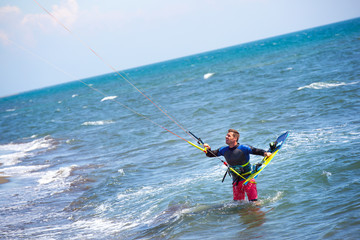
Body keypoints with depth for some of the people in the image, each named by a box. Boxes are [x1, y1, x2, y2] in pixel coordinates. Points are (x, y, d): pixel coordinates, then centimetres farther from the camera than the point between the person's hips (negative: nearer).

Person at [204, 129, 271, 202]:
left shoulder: (243, 148, -15)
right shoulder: (224, 150, 1)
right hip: (236, 181, 5)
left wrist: (265, 153, -41)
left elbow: (256, 151, -21)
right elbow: (210, 154, 8)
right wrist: (208, 149, -14)